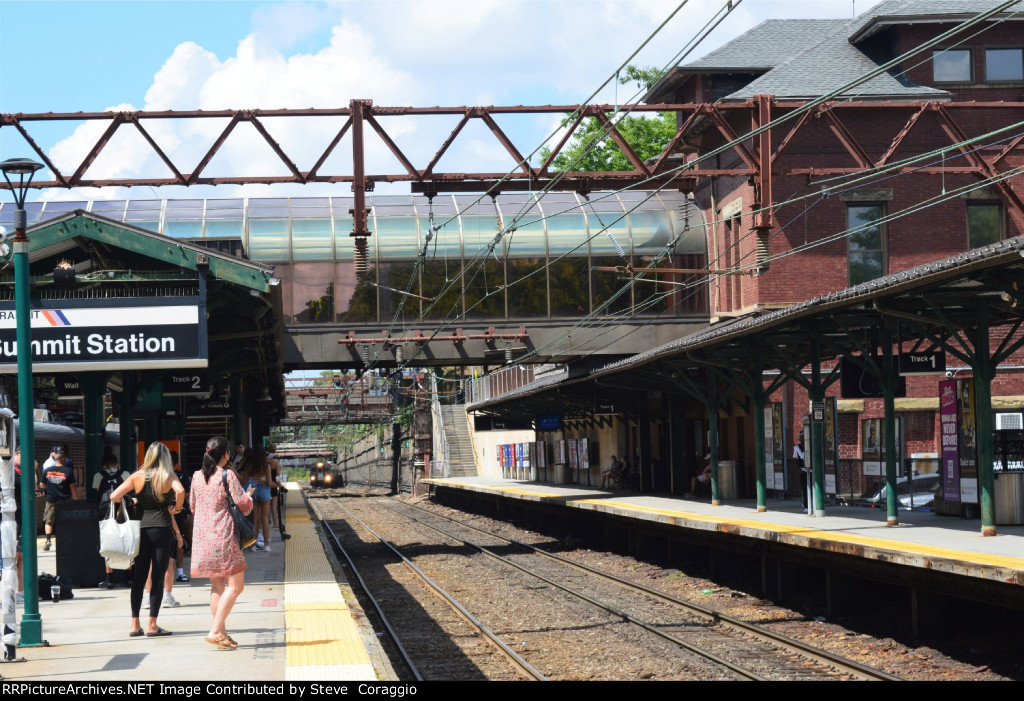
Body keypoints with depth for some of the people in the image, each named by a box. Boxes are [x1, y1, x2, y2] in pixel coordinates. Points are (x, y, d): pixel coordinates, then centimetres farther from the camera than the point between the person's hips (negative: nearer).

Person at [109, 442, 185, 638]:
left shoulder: (137, 476, 5)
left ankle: (135, 624, 10)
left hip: (141, 527, 3)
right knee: (157, 578, 0)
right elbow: (180, 491, -23)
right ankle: (152, 625, -1)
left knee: (138, 577, 9)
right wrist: (176, 509, -7)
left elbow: (114, 496, -1)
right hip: (161, 528, -3)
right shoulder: (168, 476, -3)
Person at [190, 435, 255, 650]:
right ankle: (215, 631, -11)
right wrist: (249, 494, 14)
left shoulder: (197, 477, 7)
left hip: (203, 536, 7)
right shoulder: (228, 476, -11)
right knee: (235, 586, -2)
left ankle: (221, 632, 14)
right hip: (224, 536, -7)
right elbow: (243, 506, -7)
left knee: (217, 585, 13)